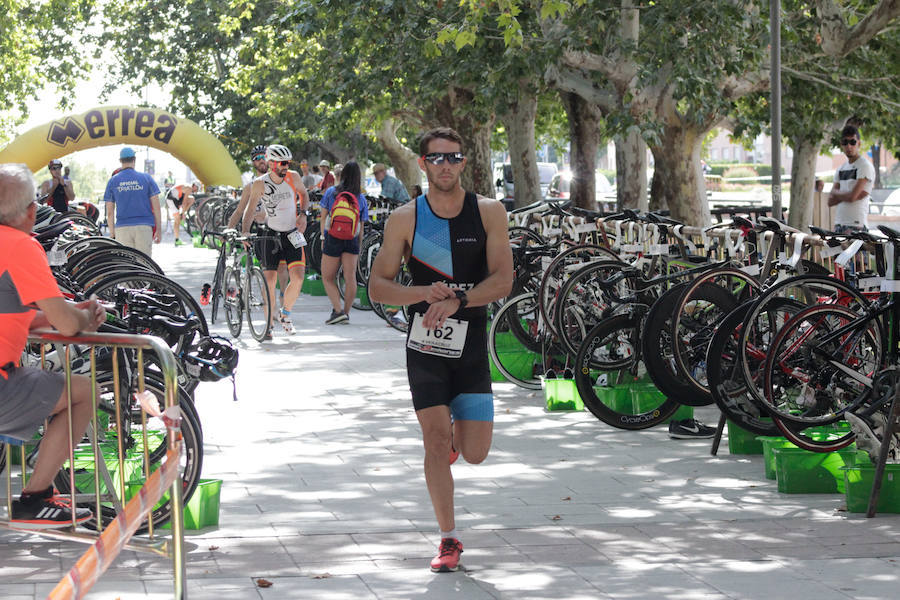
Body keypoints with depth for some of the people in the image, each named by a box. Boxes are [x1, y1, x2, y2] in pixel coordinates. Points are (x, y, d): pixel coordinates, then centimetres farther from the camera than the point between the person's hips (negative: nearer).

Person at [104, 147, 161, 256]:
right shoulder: (146, 178, 3)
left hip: (122, 228, 1)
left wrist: (112, 233, 12)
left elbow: (110, 212, 5)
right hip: (144, 226, -1)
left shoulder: (112, 181, 5)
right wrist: (158, 229, 10)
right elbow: (156, 207, 2)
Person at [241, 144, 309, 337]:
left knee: (298, 278, -12)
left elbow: (303, 194, 13)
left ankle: (285, 313, 14)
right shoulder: (260, 183, -12)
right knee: (269, 281, -5)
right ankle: (268, 326, 7)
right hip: (271, 235, -2)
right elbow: (251, 208, -8)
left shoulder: (293, 177, -5)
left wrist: (303, 213, -2)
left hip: (292, 234, 2)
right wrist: (245, 231, -21)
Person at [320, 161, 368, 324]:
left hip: (333, 239, -2)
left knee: (328, 278, 7)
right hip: (352, 241, 2)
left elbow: (323, 216, 1)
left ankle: (338, 310, -7)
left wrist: (323, 237, 10)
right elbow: (361, 226, 6)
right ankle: (346, 312, 3)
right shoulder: (361, 198, 3)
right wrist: (359, 247, 13)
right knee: (350, 278, 3)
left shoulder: (331, 192, -2)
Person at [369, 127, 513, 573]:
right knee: (435, 442, -8)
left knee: (474, 453, -1)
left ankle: (454, 434, 36)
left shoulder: (489, 213, -2)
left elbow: (502, 281, -9)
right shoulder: (405, 218, -2)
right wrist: (423, 293, -19)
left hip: (472, 348, 1)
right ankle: (448, 540, 3)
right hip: (425, 347, -1)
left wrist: (457, 301, -23)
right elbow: (378, 286, -1)